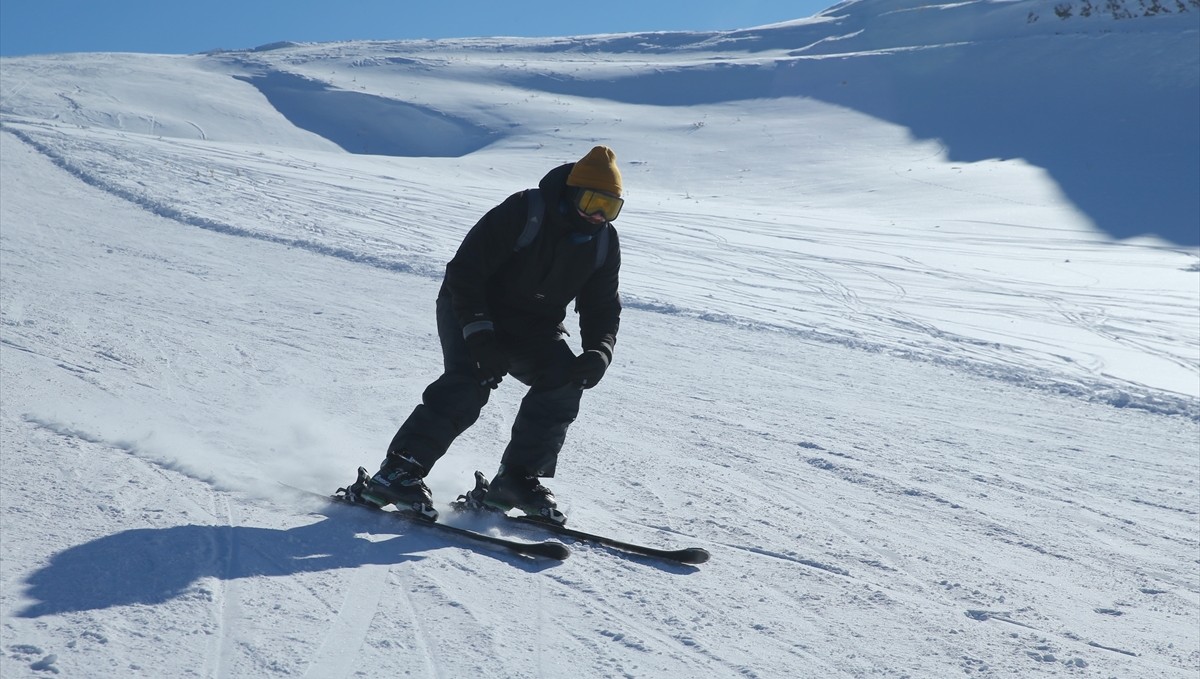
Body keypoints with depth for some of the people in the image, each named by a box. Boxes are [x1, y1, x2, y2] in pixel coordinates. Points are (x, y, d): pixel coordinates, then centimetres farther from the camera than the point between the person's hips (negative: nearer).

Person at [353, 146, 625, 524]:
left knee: (564, 381, -17)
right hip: (473, 312, -6)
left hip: (534, 329, 6)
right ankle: (398, 471, -25)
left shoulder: (604, 243, -4)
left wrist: (599, 352, -18)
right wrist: (478, 334, -33)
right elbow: (464, 271, -23)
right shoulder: (522, 213, -22)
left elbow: (603, 307, 3)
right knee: (471, 380, -28)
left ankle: (518, 478, -5)